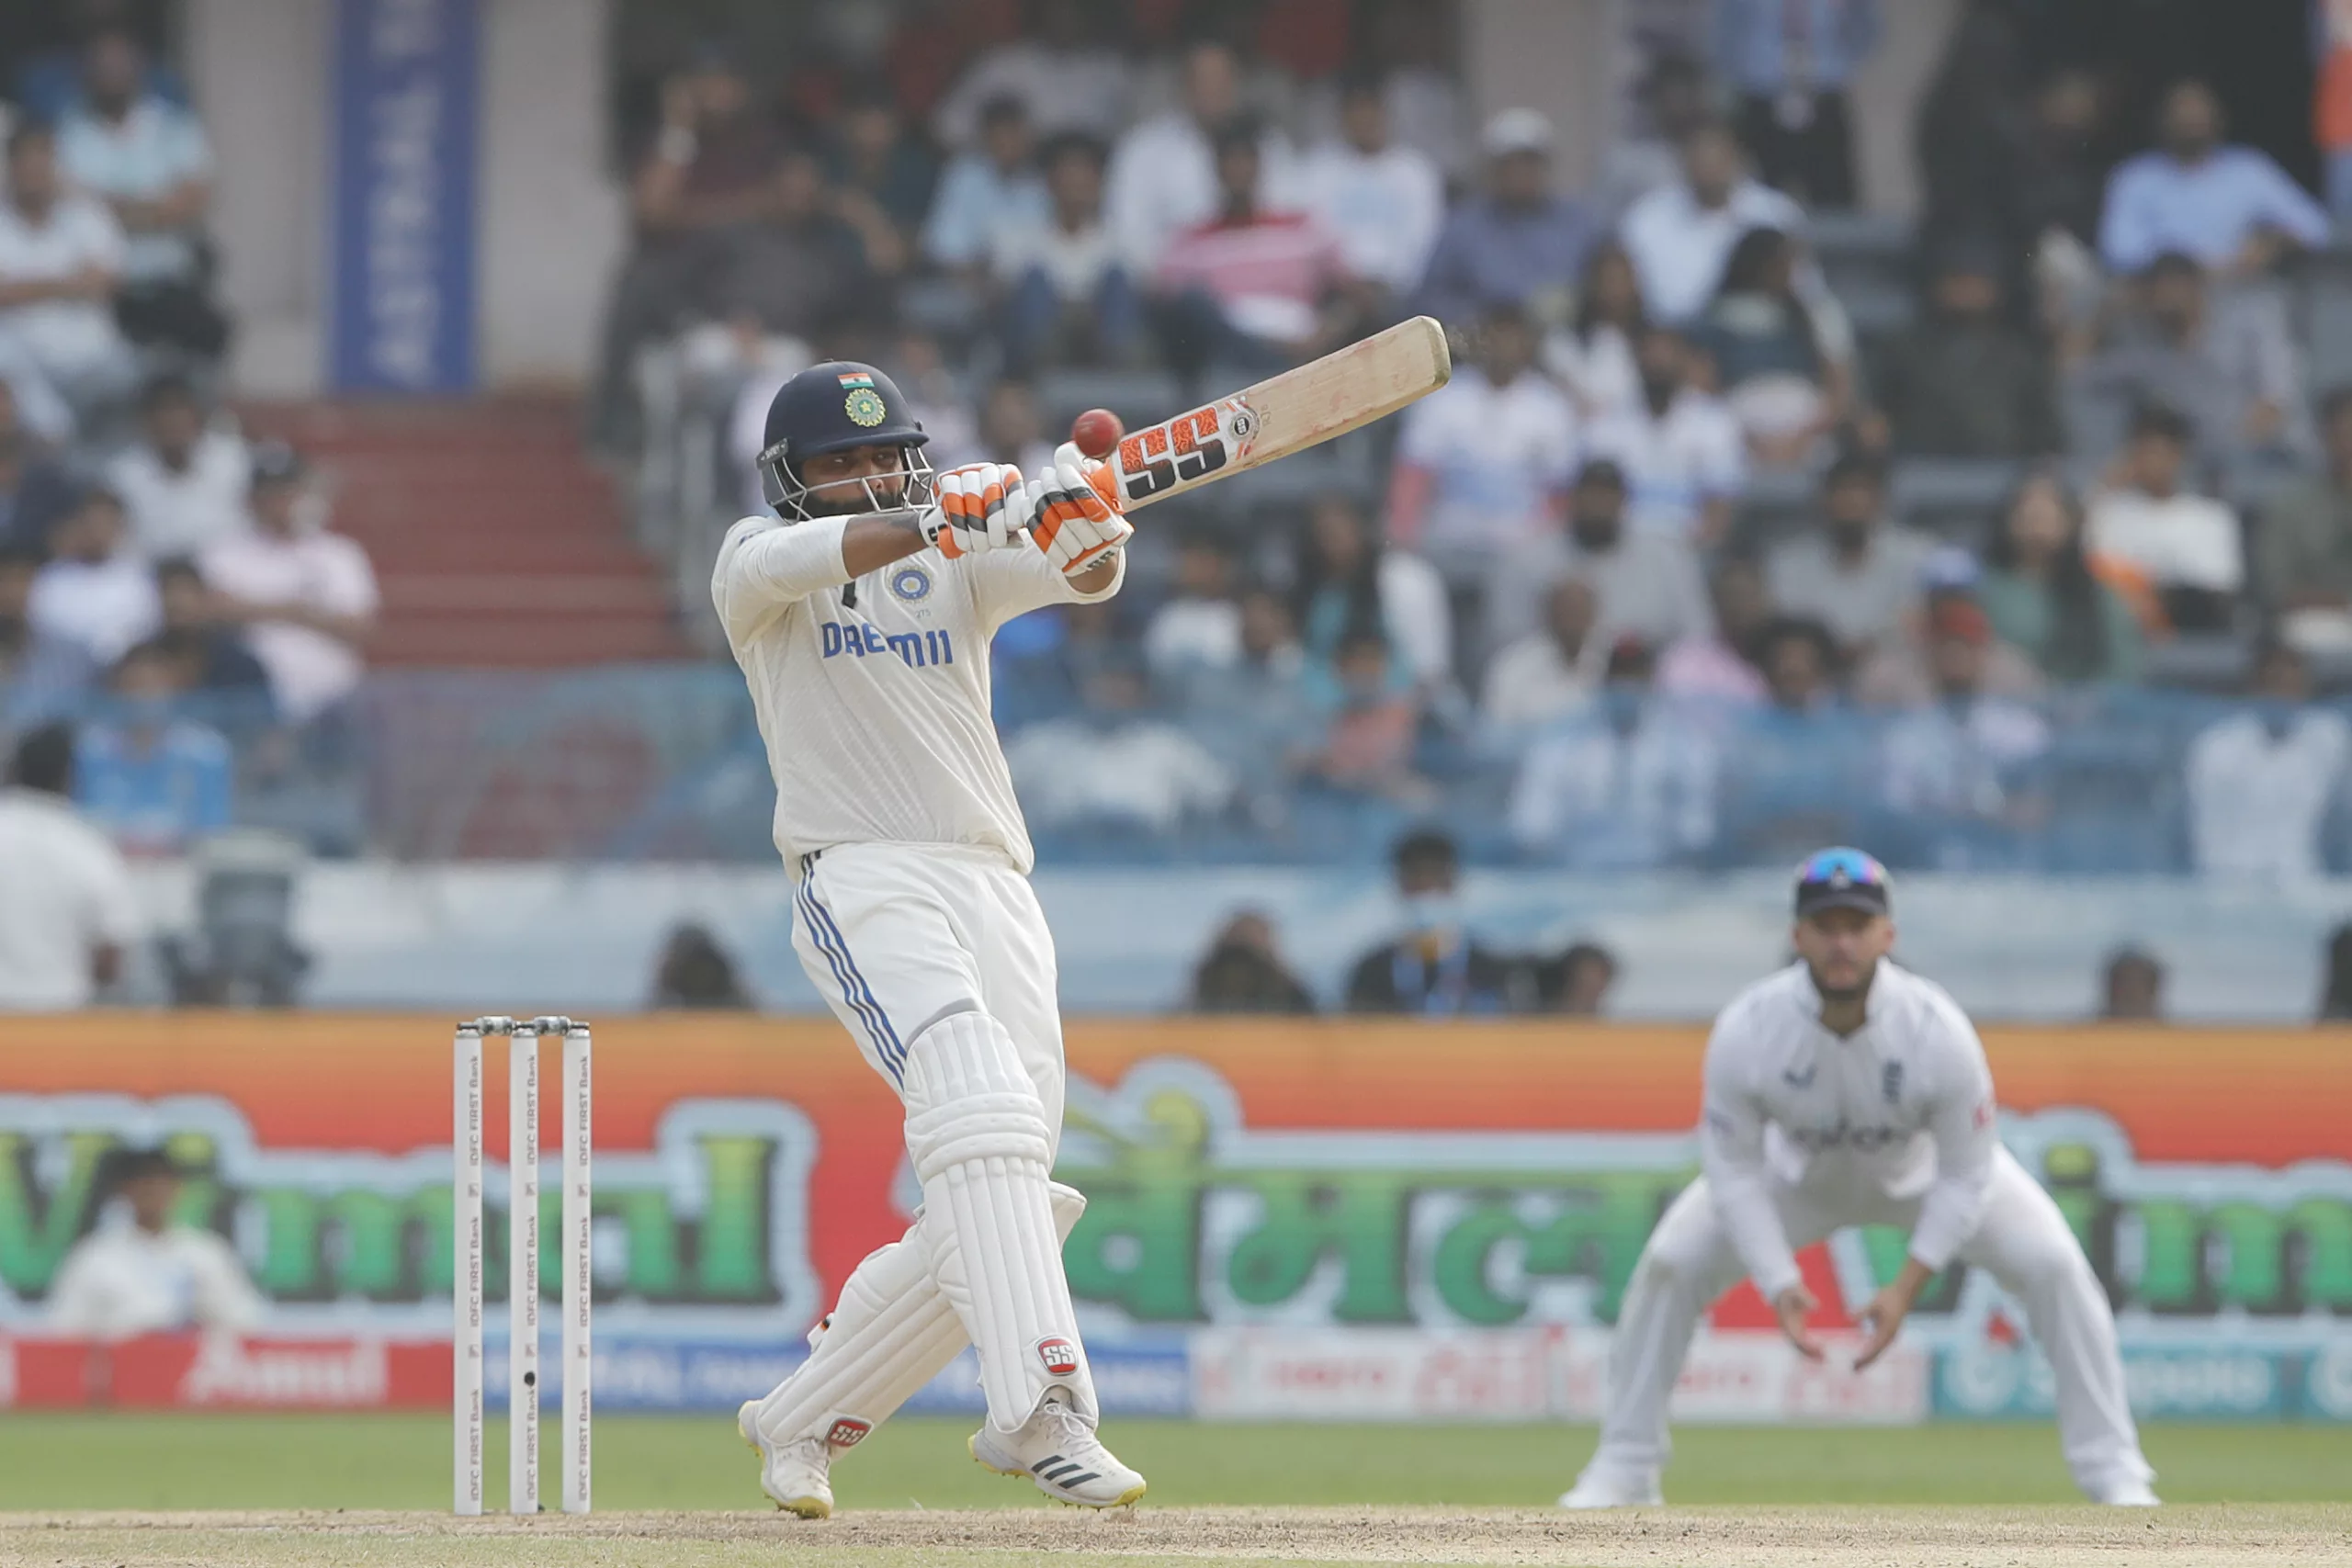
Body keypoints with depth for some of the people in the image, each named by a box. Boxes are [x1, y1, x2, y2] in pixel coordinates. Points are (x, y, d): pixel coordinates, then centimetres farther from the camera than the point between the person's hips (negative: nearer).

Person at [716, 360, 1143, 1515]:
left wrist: (1089, 528, -26)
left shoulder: (968, 564, 19)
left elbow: (1083, 577, -1)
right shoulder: (757, 564, 10)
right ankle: (1046, 1412, -41)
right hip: (861, 885, -5)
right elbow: (787, 563, -15)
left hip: (994, 890, 5)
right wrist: (939, 522, -30)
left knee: (991, 1216, 1)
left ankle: (799, 1421, 19)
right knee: (984, 1108, -29)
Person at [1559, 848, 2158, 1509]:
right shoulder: (1745, 1031, -34)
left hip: (1923, 1168, -1)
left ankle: (2113, 1473, -6)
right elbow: (1733, 1168, -22)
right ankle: (1623, 1473, 2)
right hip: (1799, 1172, 1)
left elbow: (1966, 1176, -24)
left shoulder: (1937, 1029, -35)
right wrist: (1778, 1284, -33)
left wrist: (1906, 1288, -31)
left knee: (2052, 1264, -18)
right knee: (1669, 1265, -14)